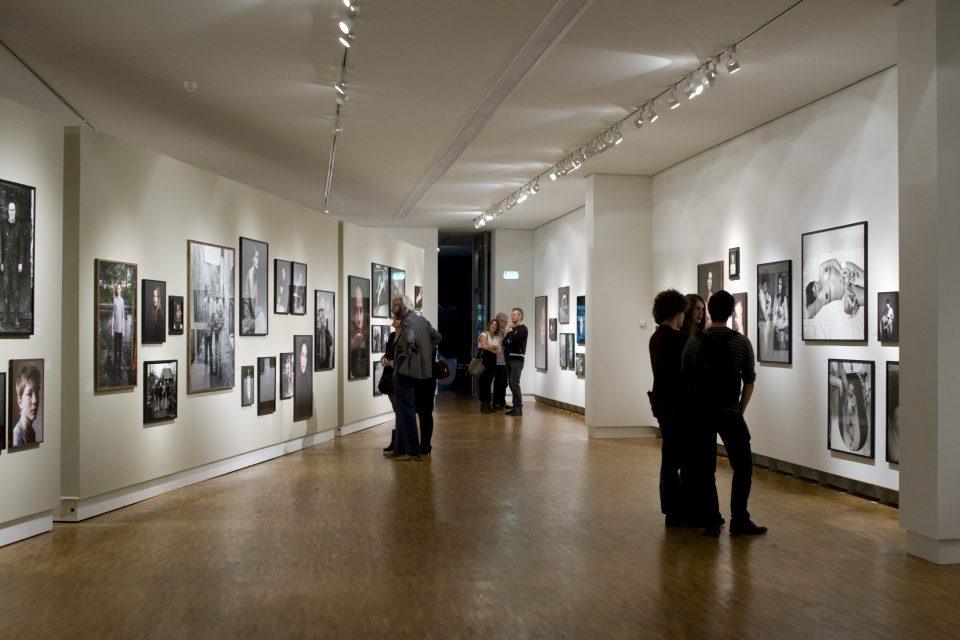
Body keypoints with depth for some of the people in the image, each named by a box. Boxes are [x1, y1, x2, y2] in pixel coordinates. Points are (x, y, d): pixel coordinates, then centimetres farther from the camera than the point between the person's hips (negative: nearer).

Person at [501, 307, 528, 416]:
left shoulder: (522, 328, -5)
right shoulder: (512, 329, 20)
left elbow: (513, 339, -20)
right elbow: (503, 342, 14)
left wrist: (510, 333, -2)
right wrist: (505, 344, -6)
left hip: (517, 359, -8)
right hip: (509, 358, 8)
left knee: (514, 382, -14)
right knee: (511, 383, 6)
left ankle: (519, 408, -13)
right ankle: (515, 406, 11)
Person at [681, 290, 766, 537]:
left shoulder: (693, 342, -1)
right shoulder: (742, 342, -4)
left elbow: (684, 380, 2)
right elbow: (749, 382, -1)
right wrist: (740, 410, 11)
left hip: (701, 414, 2)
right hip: (730, 413, -2)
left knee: (705, 469, 7)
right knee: (742, 467, 9)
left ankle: (711, 523, 8)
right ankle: (739, 521, 6)